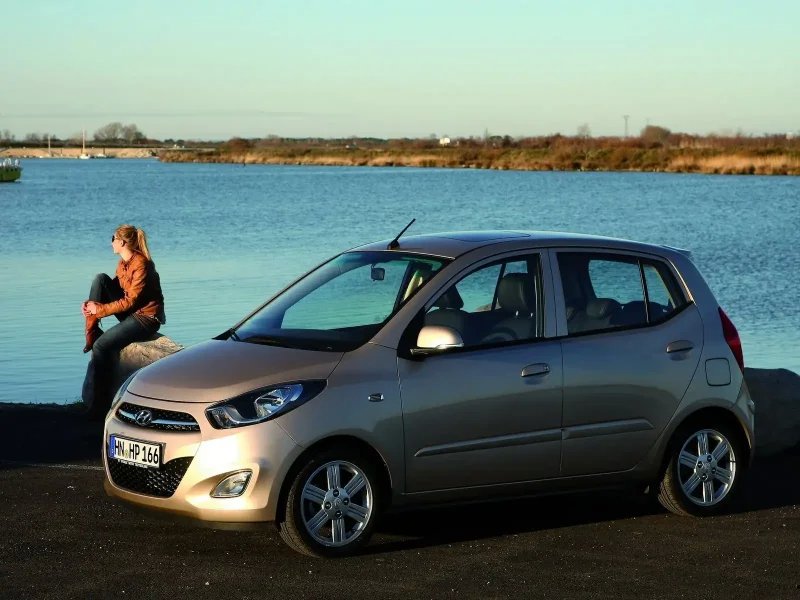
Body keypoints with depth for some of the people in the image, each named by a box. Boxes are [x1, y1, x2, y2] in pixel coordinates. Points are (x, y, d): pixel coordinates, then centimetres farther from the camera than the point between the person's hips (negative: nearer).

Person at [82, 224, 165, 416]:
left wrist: (100, 310, -18)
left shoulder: (141, 264, -20)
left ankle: (102, 401, -17)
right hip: (129, 312, 9)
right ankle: (92, 333, -8)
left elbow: (131, 301, -21)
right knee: (100, 278, -6)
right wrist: (92, 304, -7)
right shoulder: (123, 262, 8)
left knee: (102, 345, -24)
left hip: (146, 317, -9)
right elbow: (111, 289, 13)